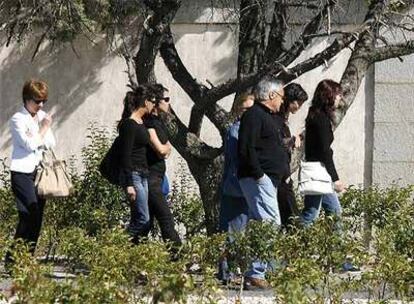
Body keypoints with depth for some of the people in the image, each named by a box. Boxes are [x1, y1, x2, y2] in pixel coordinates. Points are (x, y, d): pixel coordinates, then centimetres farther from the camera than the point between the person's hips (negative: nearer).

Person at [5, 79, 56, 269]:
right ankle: (12, 259, -13)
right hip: (23, 172, -7)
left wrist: (36, 137, -8)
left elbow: (51, 143, 9)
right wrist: (43, 129, -4)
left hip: (40, 171, 7)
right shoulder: (18, 119, -7)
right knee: (29, 215, -17)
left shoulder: (43, 116, 15)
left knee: (37, 217, 4)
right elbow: (30, 145, -16)